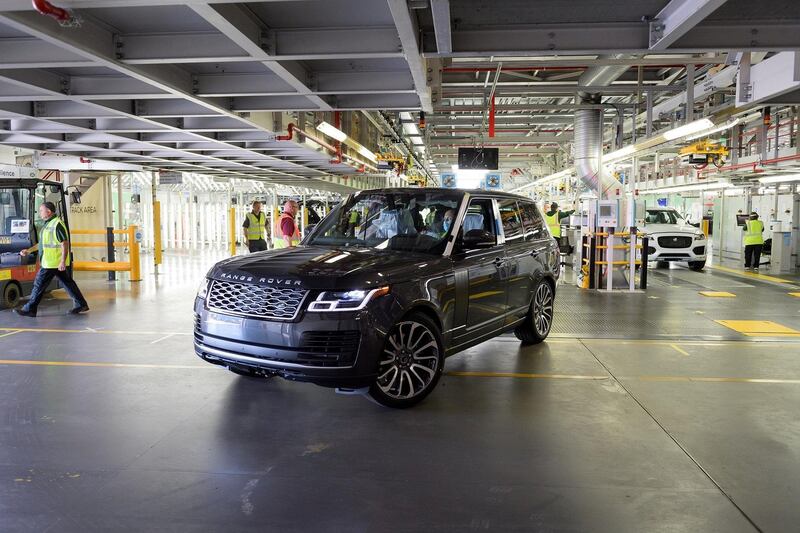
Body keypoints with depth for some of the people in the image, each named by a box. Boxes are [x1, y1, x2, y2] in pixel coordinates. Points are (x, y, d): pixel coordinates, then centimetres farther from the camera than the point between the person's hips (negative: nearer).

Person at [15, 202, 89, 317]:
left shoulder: (57, 225, -15)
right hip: (56, 263, 10)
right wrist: (29, 250, 21)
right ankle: (81, 304, 14)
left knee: (39, 284, -2)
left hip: (52, 263, -10)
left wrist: (63, 262, -25)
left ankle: (29, 309, 6)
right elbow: (43, 243, 25)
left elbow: (65, 244, -20)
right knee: (68, 282, 10)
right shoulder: (47, 224, 17)